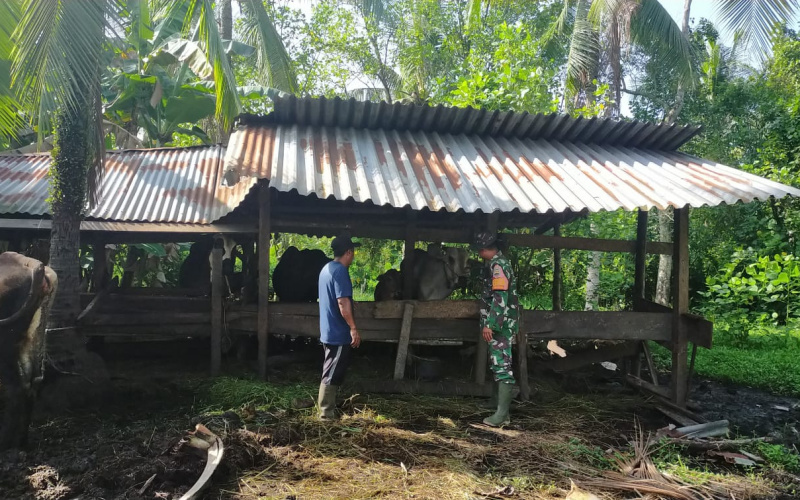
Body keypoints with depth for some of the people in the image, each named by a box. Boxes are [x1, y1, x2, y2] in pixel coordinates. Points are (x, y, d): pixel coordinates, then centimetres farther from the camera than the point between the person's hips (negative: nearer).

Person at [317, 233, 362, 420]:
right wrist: (353, 328, -21)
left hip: (328, 331, 10)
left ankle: (328, 409, 26)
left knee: (330, 373, 18)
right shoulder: (340, 271, -18)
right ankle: (327, 414, 3)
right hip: (338, 333, -10)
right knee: (332, 375, -3)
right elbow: (343, 302, -25)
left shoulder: (326, 268, 13)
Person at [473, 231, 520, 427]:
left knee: (502, 365, -13)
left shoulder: (498, 265, -16)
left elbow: (500, 298, -25)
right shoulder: (499, 263, 16)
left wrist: (489, 324, -27)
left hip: (501, 325, -11)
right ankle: (497, 398, 38)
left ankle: (502, 414, -15)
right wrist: (490, 323, 26)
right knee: (497, 362, 22)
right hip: (500, 324, 11)